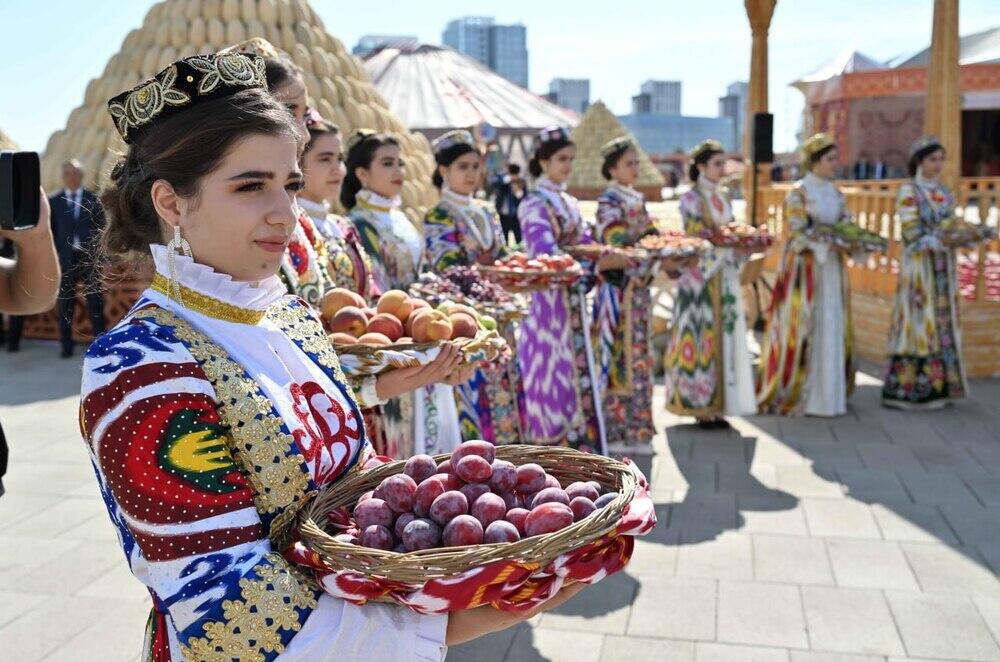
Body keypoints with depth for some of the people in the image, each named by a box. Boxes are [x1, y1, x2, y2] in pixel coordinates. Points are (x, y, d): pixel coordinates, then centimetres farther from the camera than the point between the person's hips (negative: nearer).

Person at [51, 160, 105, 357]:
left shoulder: (93, 199, 5)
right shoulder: (54, 202, 7)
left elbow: (101, 227, 5)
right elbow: (51, 231, 8)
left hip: (89, 257, -1)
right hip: (65, 259, 1)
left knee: (95, 300, 1)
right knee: (65, 302, 3)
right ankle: (66, 345, 10)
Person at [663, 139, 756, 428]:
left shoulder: (724, 196, 15)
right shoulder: (690, 198, -5)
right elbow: (698, 238, -13)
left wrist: (742, 247, -3)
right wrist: (729, 248, -20)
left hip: (725, 277, 7)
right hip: (700, 276, -7)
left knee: (725, 336, 5)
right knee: (702, 337, -5)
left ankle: (717, 404, 12)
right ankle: (700, 406, 1)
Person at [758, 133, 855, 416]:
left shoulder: (836, 193, 14)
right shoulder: (798, 193, -7)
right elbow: (799, 233, -13)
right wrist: (828, 242, -24)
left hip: (832, 268, 7)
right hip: (805, 267, -7)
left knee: (832, 330, 6)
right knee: (803, 328, -5)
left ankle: (827, 392, 14)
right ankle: (792, 393, 4)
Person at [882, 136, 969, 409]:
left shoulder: (944, 192, 14)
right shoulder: (908, 192, -6)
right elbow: (913, 235, -14)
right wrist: (944, 240, -24)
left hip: (943, 268, 7)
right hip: (919, 266, -7)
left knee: (942, 323, 7)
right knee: (919, 324, -6)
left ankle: (937, 387, 13)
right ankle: (909, 390, 1)